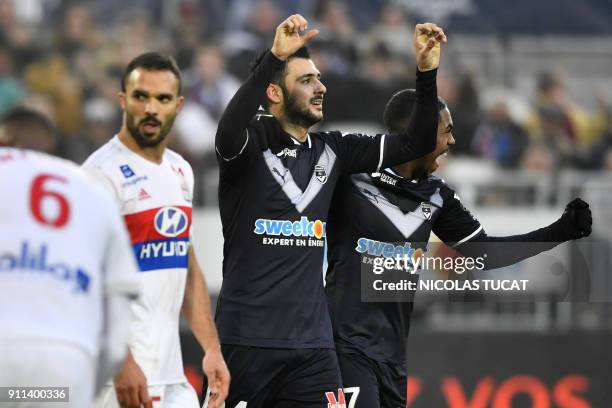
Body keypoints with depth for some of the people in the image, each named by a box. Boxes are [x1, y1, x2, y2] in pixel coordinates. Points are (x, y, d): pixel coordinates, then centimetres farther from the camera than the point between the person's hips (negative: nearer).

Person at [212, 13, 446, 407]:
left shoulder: (331, 151, 12)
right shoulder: (252, 143, -5)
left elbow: (416, 143, 13)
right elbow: (228, 131, -29)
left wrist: (427, 72, -1)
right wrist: (273, 57, -38)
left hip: (313, 341, 5)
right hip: (248, 340, -5)